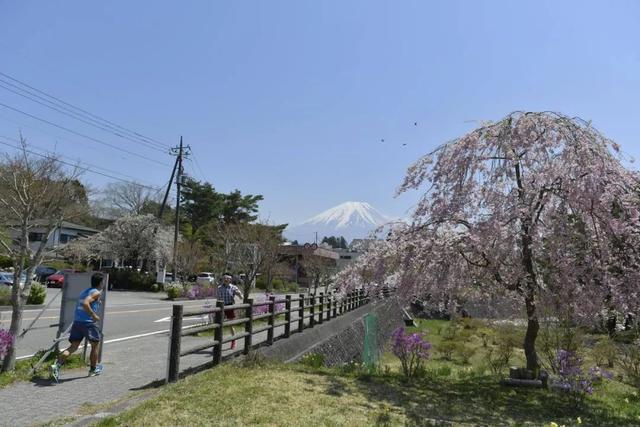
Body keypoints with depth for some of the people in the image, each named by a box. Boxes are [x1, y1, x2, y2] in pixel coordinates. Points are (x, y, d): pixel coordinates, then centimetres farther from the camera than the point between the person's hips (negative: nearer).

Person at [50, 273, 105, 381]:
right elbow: (85, 303, -24)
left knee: (73, 347, 6)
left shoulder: (85, 291, 19)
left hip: (77, 321, 7)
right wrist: (94, 315, -19)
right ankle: (93, 369, 24)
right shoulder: (97, 293, -9)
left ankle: (57, 365, -13)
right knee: (96, 344, 13)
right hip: (88, 322, -7)